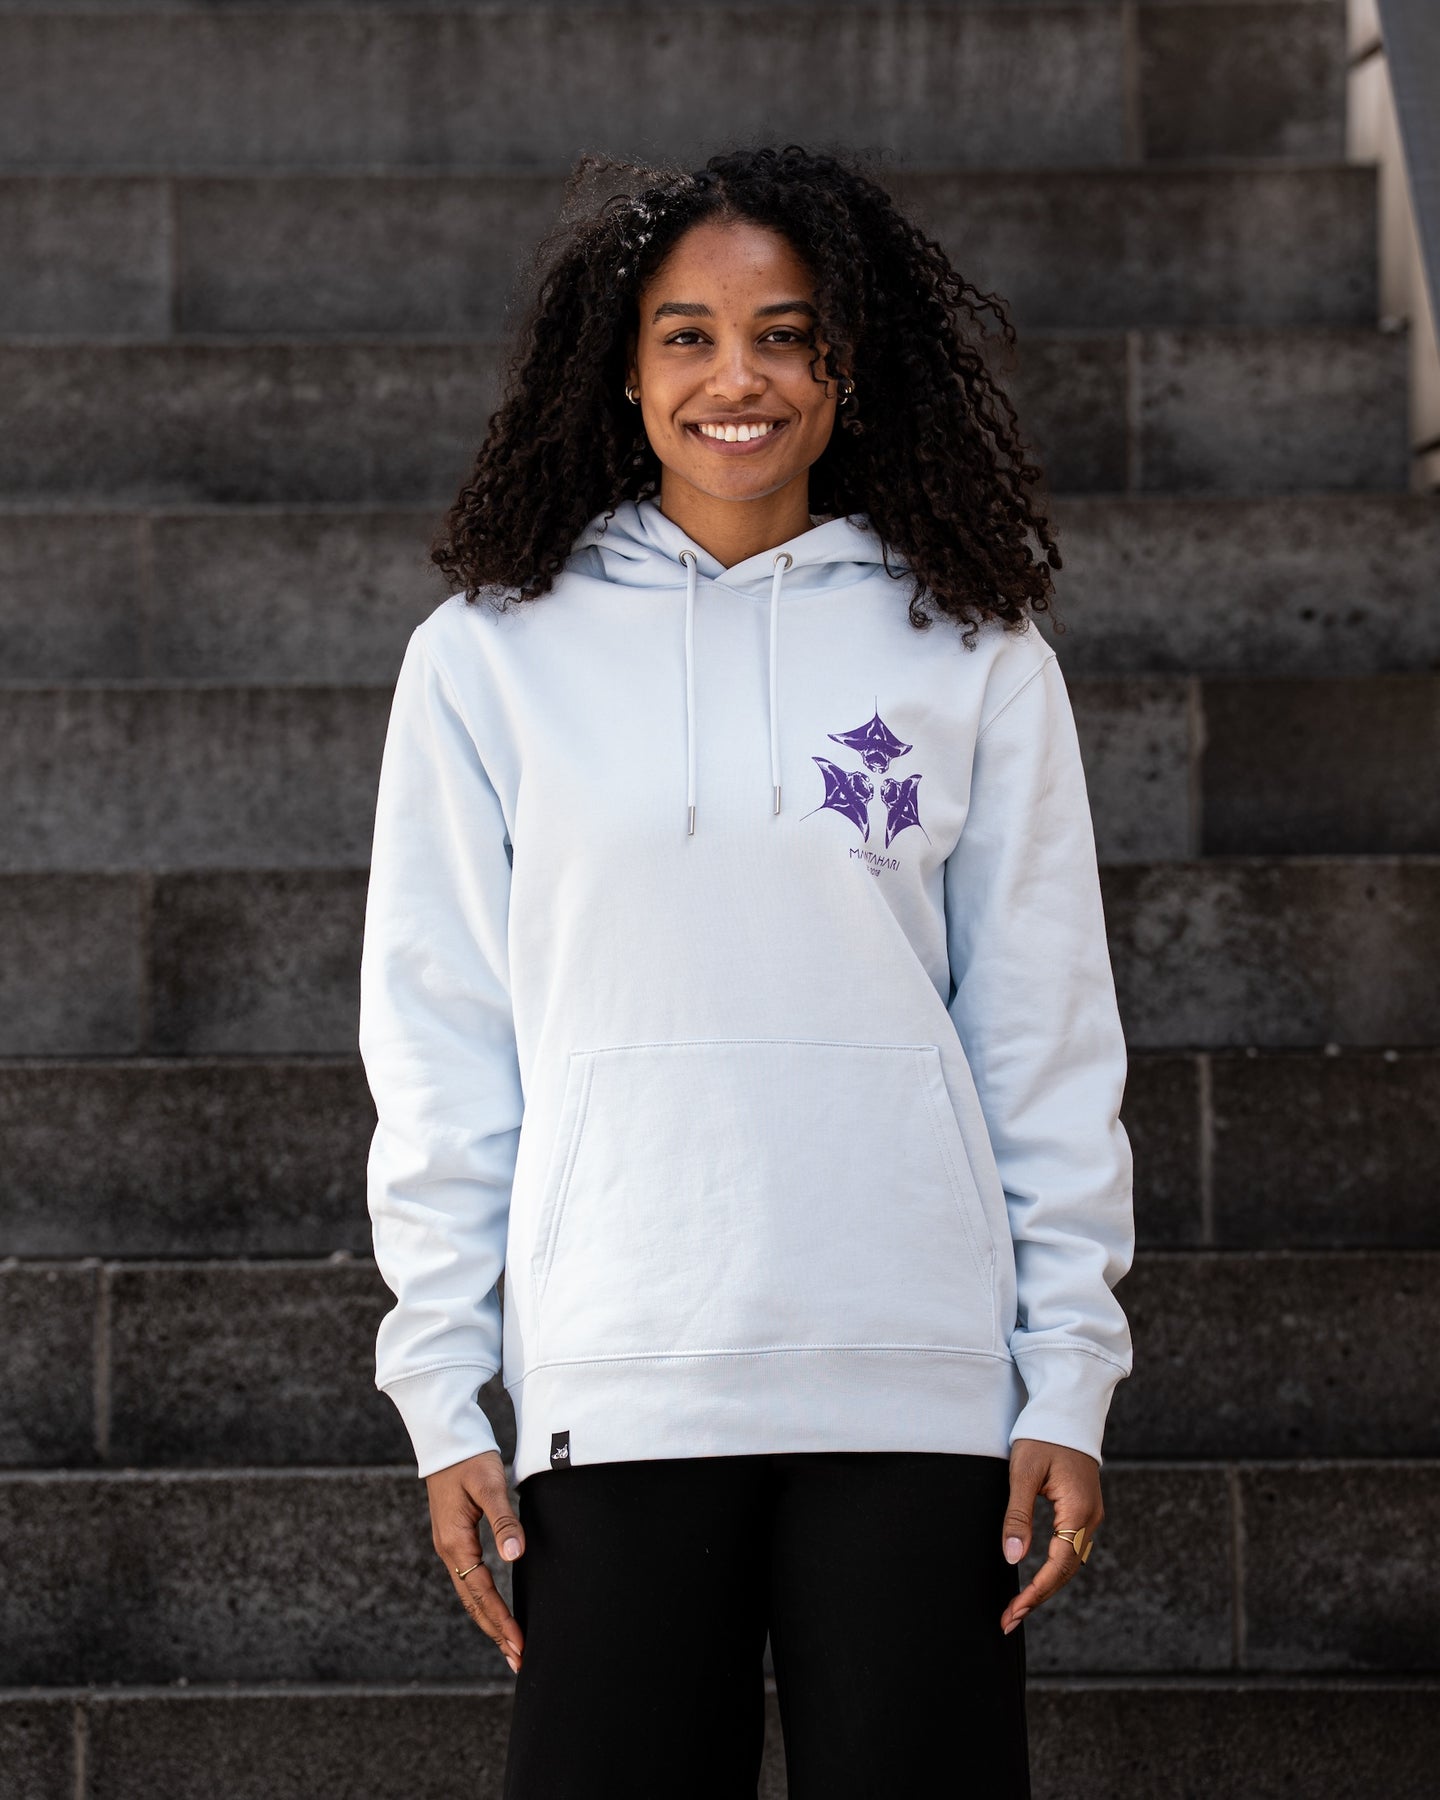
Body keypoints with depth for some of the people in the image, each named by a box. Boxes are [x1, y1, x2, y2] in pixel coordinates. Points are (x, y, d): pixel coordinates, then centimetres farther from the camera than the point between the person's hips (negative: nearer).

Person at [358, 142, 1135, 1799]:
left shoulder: (973, 657, 8)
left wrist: (1070, 1382, 3)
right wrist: (442, 1398, 1)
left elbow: (1047, 1042, 8)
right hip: (614, 1395, 0)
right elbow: (437, 1052, 7)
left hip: (920, 1391, 0)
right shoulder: (489, 660, 7)